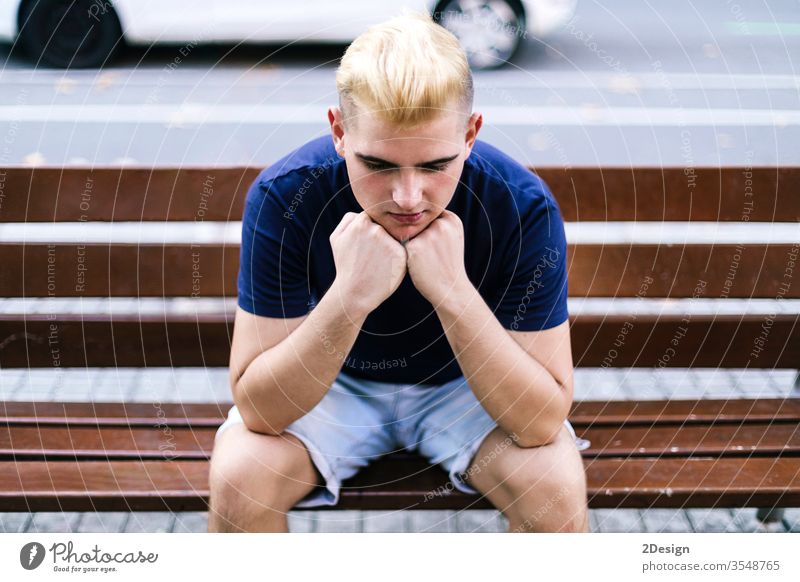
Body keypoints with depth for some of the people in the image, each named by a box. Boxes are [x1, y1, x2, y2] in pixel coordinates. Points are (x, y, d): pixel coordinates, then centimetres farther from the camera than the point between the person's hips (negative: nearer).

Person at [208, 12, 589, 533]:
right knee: (237, 478, -26)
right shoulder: (282, 197, -27)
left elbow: (543, 420, -28)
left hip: (467, 386, 0)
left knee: (557, 488, -27)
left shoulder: (524, 208, -27)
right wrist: (349, 298, -42)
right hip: (329, 382, 0)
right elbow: (256, 408, -27)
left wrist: (454, 293, -41)